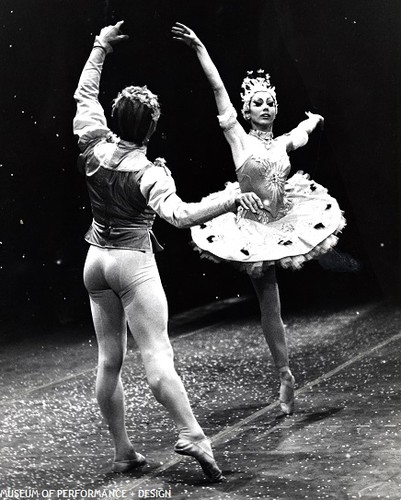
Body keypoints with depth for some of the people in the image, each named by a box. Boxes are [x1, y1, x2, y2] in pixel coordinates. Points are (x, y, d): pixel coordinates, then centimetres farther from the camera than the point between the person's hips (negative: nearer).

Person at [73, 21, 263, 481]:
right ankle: (191, 435, -19)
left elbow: (84, 95, 13)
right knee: (156, 356, -11)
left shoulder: (95, 146, -1)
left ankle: (122, 451, 11)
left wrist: (101, 46, 21)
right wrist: (229, 198, -34)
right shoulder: (149, 173, -16)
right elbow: (179, 214, -32)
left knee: (109, 359, 7)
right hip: (134, 262, -6)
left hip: (96, 262, 6)